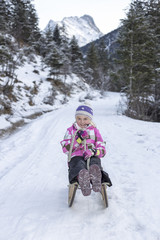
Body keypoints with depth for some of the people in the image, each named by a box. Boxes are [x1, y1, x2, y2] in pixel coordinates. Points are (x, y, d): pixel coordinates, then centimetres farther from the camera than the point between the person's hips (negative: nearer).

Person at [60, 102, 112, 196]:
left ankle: (96, 181, -68)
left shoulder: (94, 130, 21)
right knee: (79, 167, -39)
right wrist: (79, 139, -6)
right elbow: (66, 149, 7)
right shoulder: (71, 130, 20)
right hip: (76, 157, 0)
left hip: (92, 157, 1)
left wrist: (94, 152, -12)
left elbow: (102, 149, 13)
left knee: (95, 165, -38)